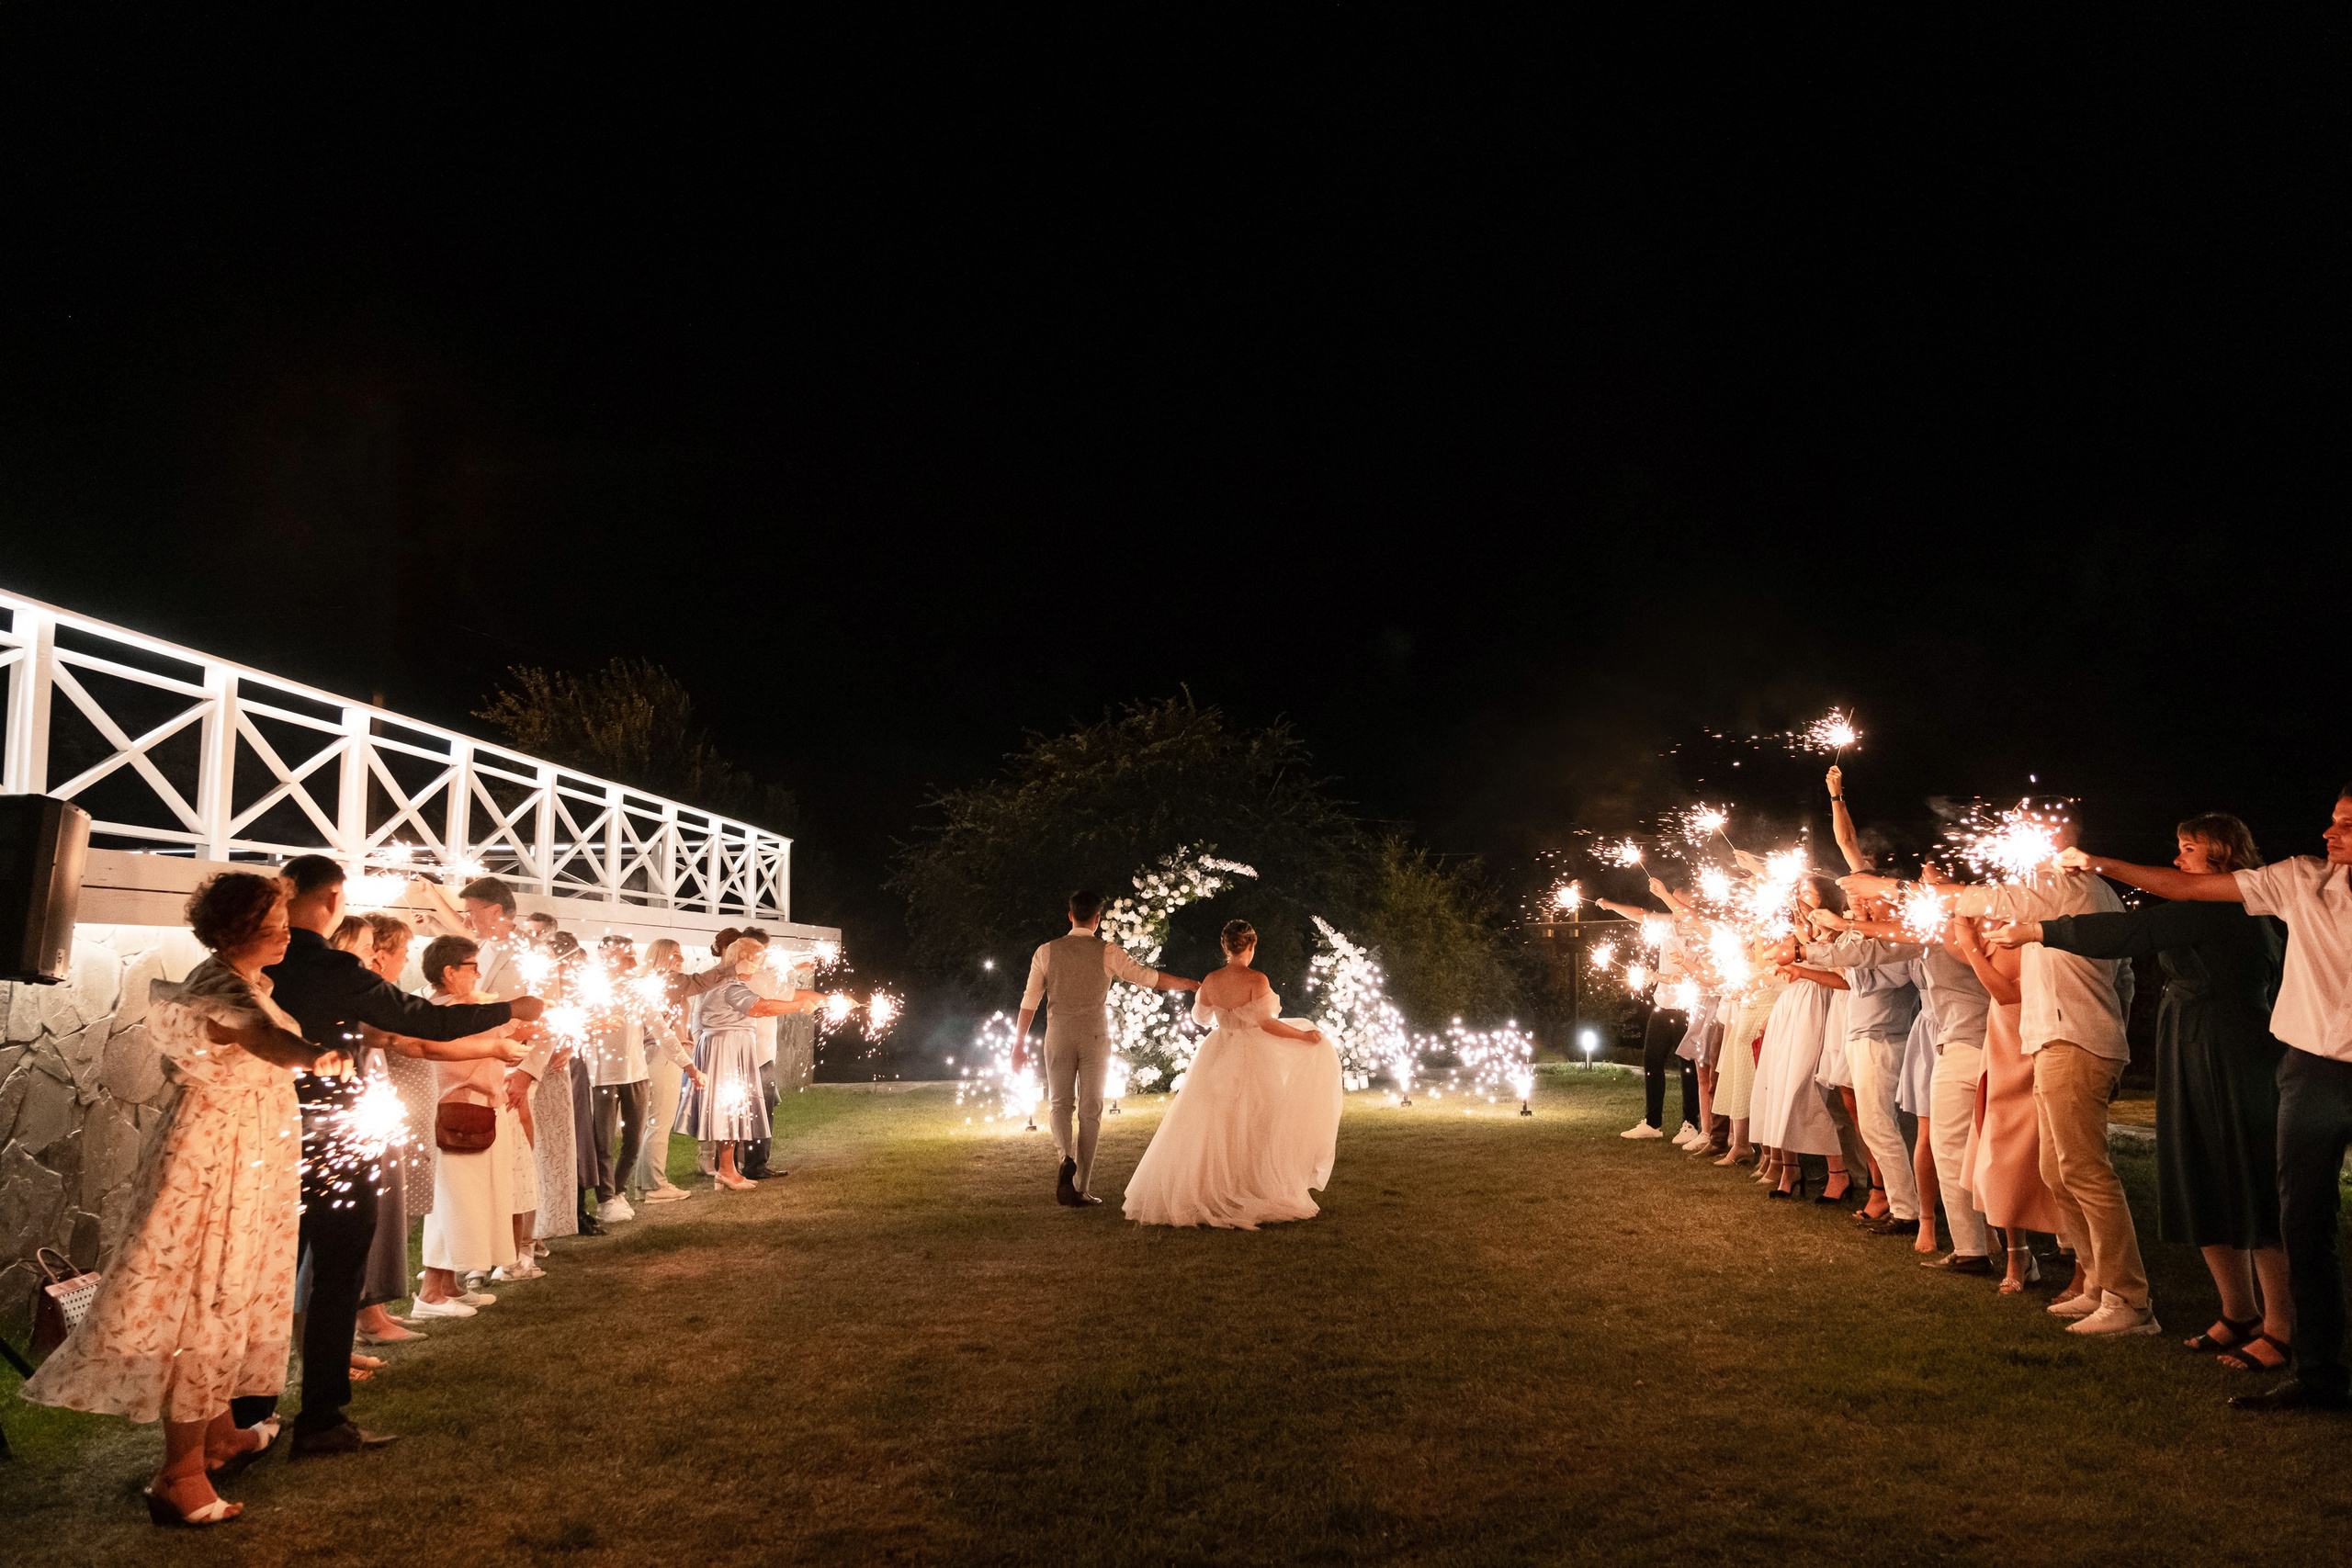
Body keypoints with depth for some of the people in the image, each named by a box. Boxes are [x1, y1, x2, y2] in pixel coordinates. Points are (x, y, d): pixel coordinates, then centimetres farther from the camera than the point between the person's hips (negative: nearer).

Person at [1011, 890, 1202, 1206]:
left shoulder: (1046, 951, 1)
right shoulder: (1109, 952, -3)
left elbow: (1029, 1000, 1)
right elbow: (1148, 977, -1)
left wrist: (1019, 1045, 7)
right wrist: (1192, 984, 11)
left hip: (1059, 1036, 1)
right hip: (1094, 1037, -1)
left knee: (1061, 1104, 13)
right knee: (1090, 1111, 7)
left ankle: (1066, 1156, -18)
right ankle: (1080, 1189, 7)